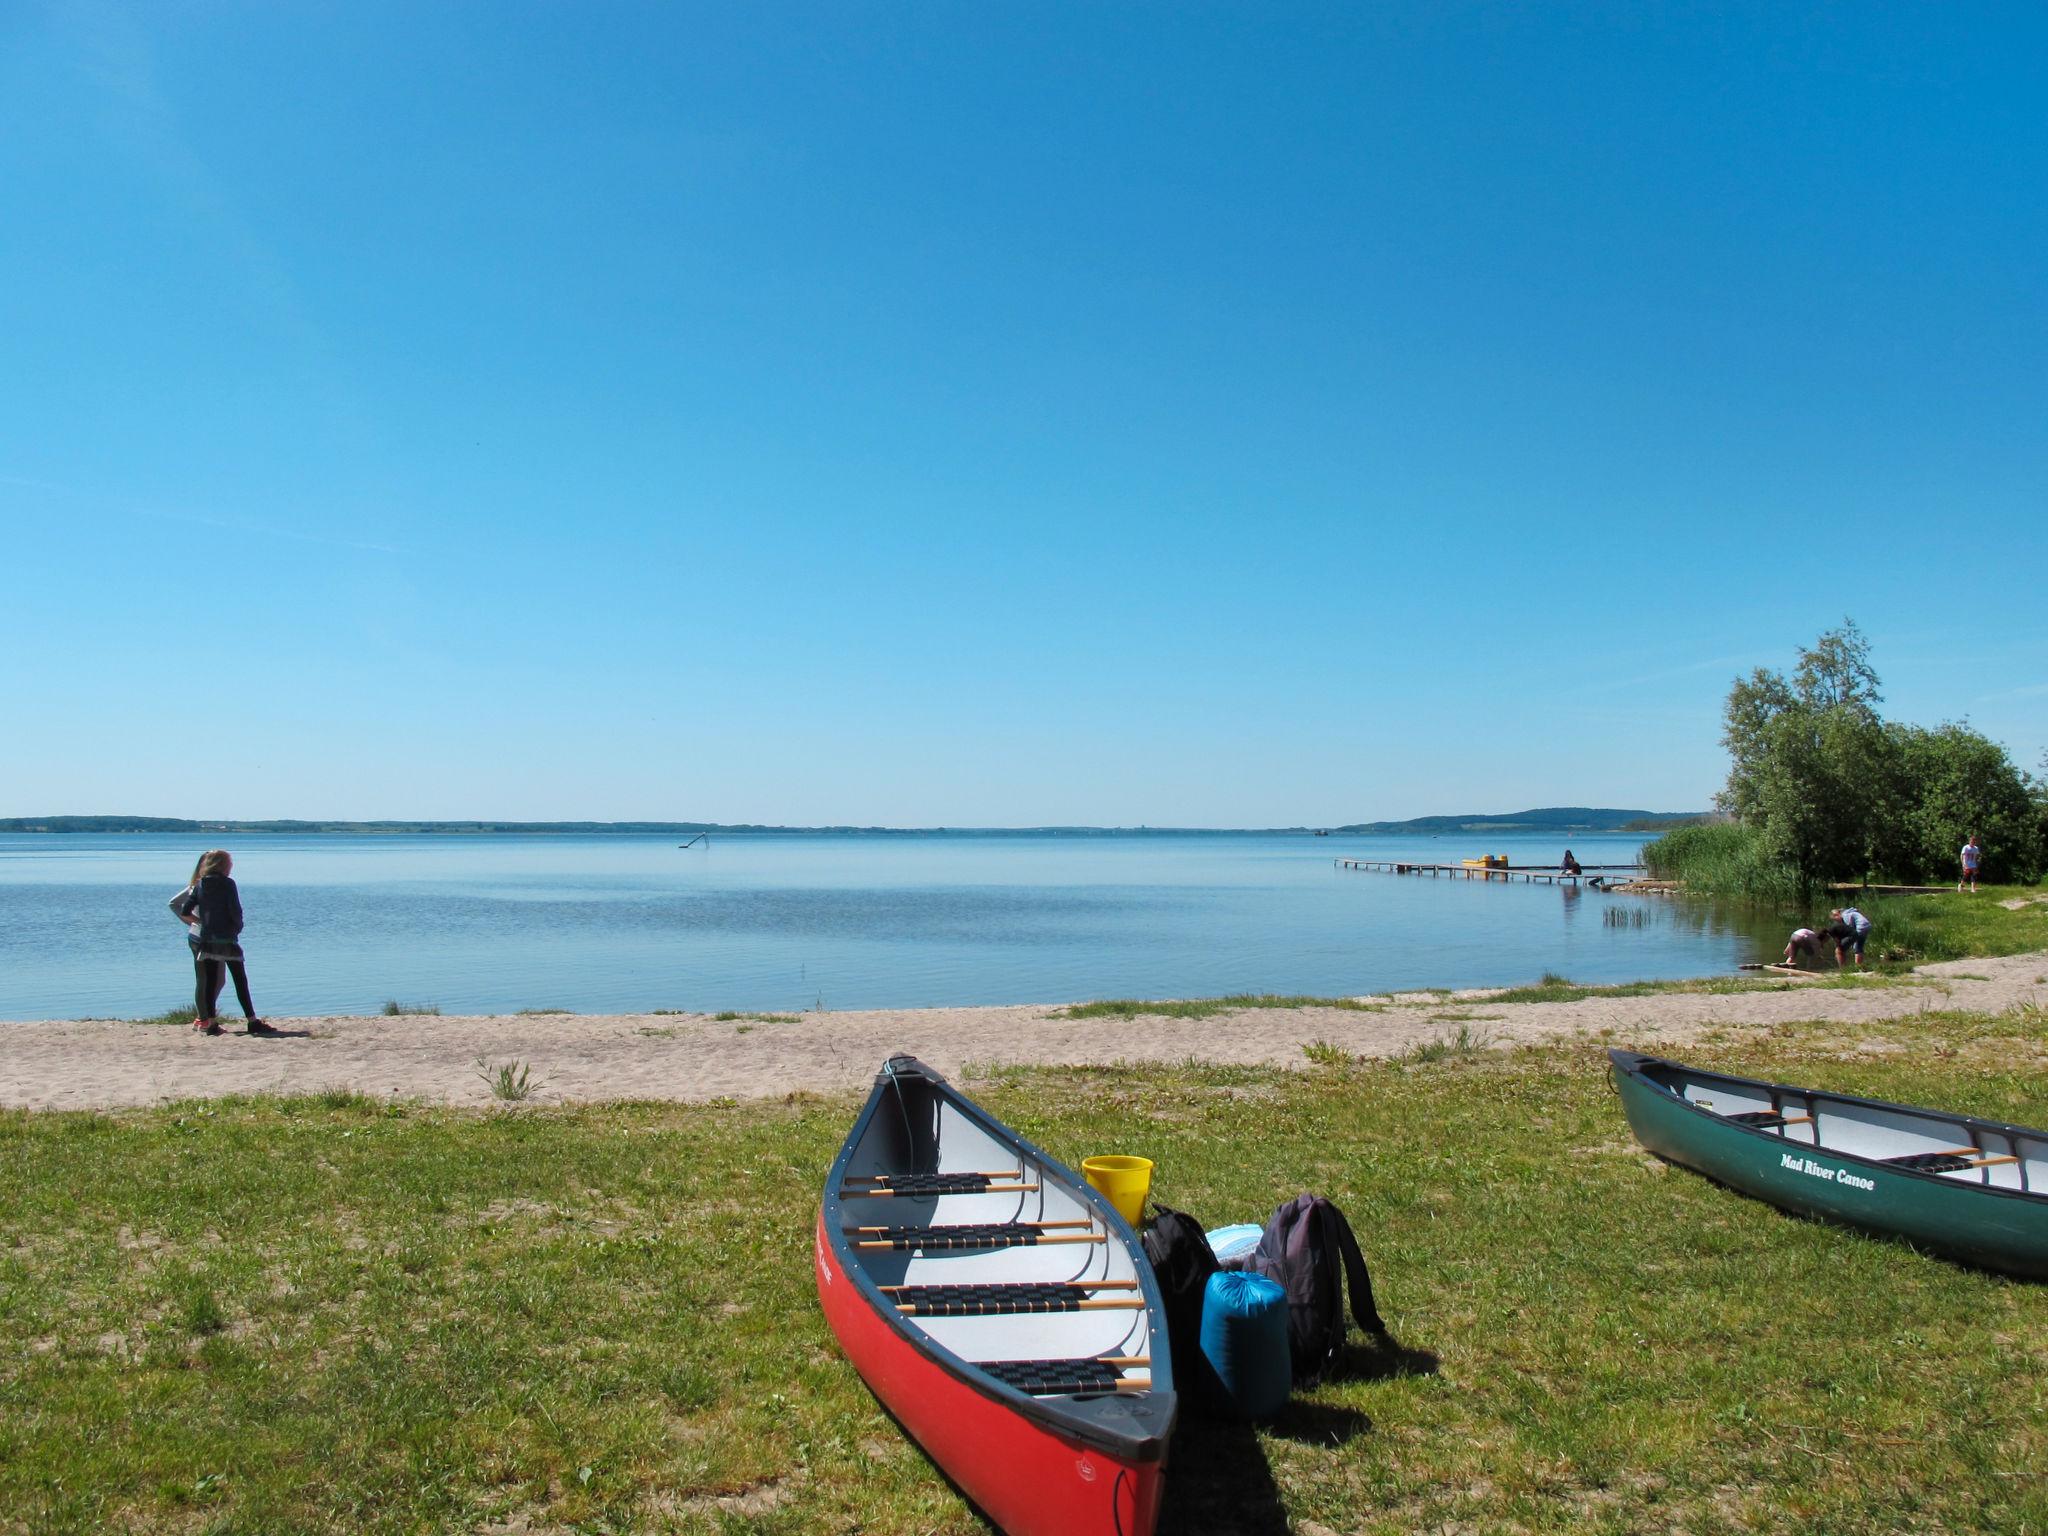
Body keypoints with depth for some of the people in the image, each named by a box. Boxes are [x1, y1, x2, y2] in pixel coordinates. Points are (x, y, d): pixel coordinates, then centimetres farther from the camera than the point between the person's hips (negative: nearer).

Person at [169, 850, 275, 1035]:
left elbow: (185, 913, 5)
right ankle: (253, 1022, -2)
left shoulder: (199, 886, 7)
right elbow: (235, 911, -14)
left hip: (206, 940, 5)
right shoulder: (227, 884, -9)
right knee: (241, 981, -1)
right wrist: (238, 927, 3)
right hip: (228, 940, -5)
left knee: (210, 982, 8)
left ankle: (211, 1024, 6)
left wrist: (201, 922, 17)